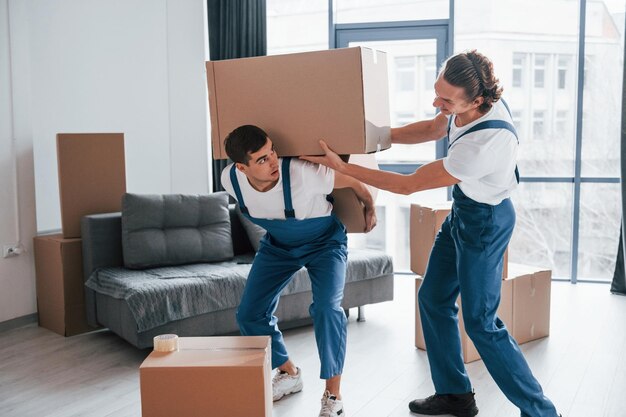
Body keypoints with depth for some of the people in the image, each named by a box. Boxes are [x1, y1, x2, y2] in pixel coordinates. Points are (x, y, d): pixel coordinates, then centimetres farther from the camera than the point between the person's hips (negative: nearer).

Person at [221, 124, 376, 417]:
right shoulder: (230, 179, -23)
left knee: (326, 308, -25)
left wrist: (369, 208, -3)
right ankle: (289, 373, 25)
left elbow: (353, 181, -22)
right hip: (277, 245, 5)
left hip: (324, 242, -5)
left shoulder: (302, 173, -39)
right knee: (249, 314, 0)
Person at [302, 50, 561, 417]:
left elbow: (408, 185, -28)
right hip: (463, 209, 9)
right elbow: (431, 129, 10)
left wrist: (342, 167, -23)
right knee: (433, 299, 14)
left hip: (484, 222, -9)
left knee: (481, 322, -1)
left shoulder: (486, 141, -37)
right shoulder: (473, 100, -13)